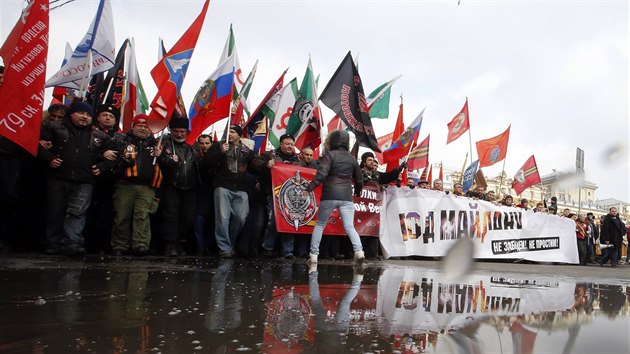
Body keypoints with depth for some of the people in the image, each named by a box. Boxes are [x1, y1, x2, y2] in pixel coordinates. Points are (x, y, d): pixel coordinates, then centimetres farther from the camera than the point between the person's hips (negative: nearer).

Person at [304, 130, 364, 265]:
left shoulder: (330, 155, -1)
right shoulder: (352, 158, 13)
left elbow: (321, 174, -16)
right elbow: (359, 179, 19)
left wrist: (309, 188, -17)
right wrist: (357, 192, 37)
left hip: (329, 195, -3)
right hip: (346, 196, 3)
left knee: (319, 225, 11)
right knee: (349, 227, 1)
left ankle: (313, 255, 9)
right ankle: (358, 251, -19)